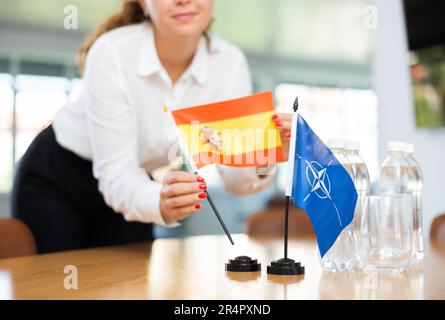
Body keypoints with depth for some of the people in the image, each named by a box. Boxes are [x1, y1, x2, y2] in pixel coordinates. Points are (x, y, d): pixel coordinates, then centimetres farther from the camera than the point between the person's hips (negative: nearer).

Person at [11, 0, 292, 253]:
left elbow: (235, 177, -19)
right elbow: (115, 173, -29)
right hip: (53, 182, -3)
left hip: (127, 186, 4)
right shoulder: (112, 53, -27)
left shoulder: (230, 62, -16)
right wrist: (160, 203, -50)